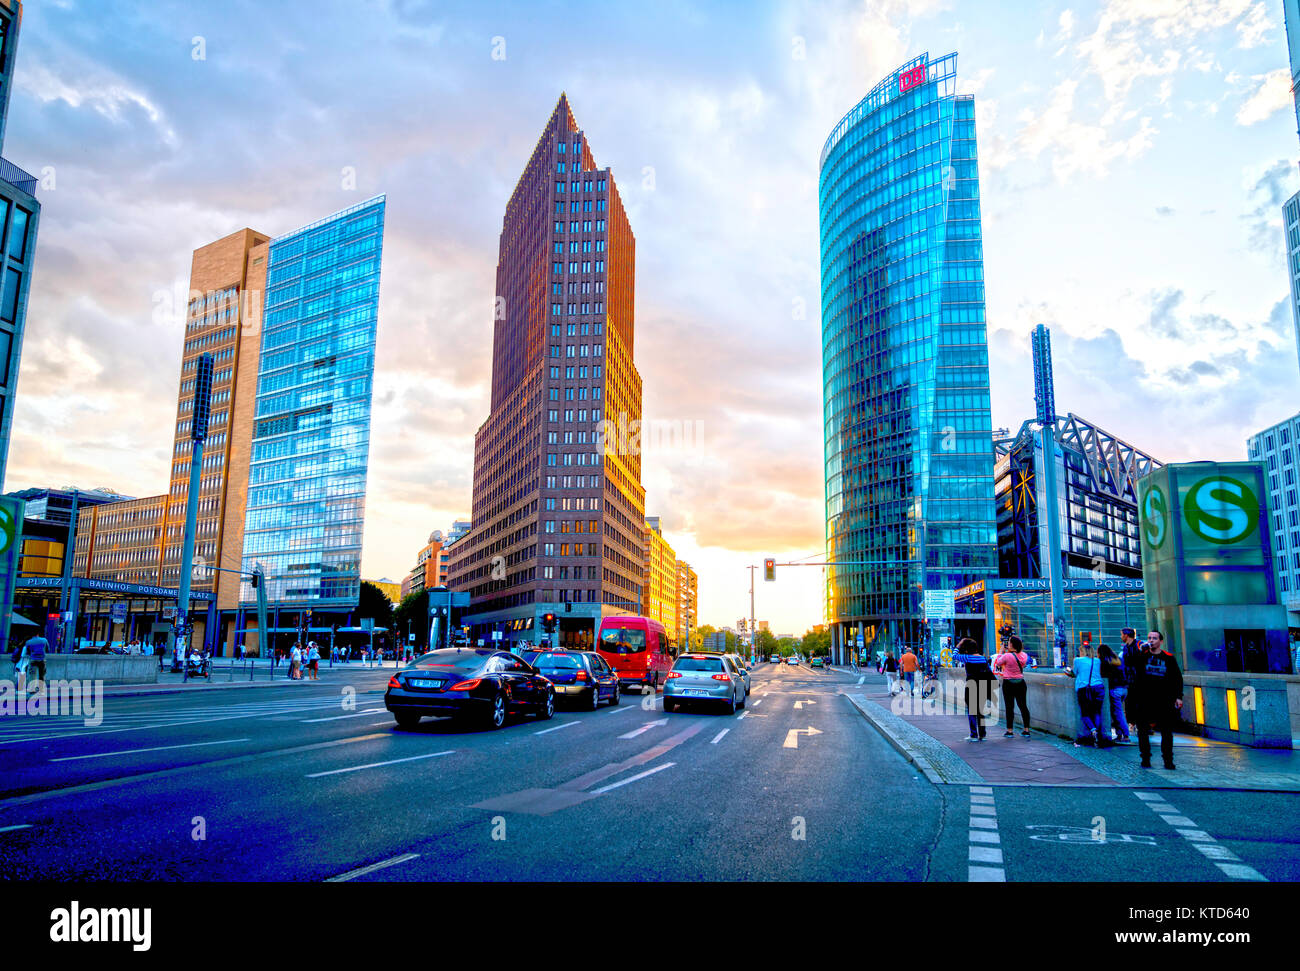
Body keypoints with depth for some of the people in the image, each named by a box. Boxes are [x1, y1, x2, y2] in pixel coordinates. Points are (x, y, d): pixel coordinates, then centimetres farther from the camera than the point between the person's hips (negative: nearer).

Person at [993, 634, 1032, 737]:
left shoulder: (1007, 656, -19)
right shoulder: (1024, 655, -2)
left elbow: (998, 663, -2)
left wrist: (1001, 652, 8)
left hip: (1008, 683, -5)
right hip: (1021, 683, 5)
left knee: (1009, 707, 2)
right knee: (1023, 706, 11)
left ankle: (1010, 730, 5)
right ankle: (1026, 730, 15)